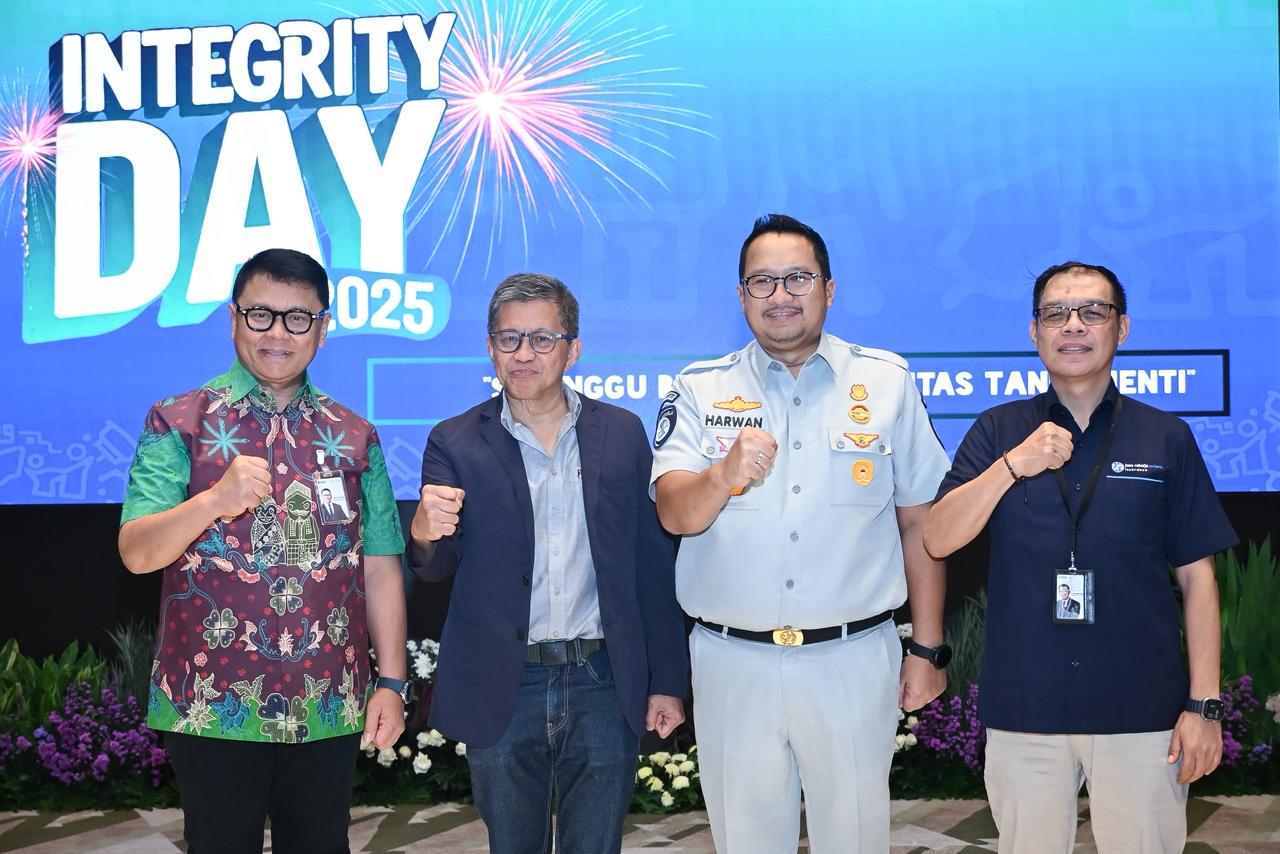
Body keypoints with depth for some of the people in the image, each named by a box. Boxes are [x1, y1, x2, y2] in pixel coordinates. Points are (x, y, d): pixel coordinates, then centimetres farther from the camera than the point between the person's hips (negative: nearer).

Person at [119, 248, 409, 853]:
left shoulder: (354, 436, 8)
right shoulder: (177, 423, 0)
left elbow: (381, 565, 6)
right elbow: (137, 552, -10)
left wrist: (391, 680, 1)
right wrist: (216, 499, -27)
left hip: (329, 711, 3)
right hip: (211, 707, -2)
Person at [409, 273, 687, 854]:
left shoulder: (622, 434, 4)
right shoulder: (456, 443, 1)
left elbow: (653, 563, 5)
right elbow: (438, 567, -4)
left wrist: (666, 681, 3)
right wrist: (426, 535, -28)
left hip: (604, 688, 1)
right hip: (502, 691, 0)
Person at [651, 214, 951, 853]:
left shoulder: (887, 381, 4)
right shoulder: (699, 389, 3)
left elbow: (919, 521, 6)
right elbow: (674, 514, -10)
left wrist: (927, 648, 4)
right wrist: (725, 475, -32)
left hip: (853, 660, 0)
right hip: (732, 662, 0)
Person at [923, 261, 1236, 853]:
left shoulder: (1166, 438, 3)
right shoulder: (998, 431, 4)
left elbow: (1197, 575, 3)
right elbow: (937, 539, -5)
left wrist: (1204, 704, -2)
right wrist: (1014, 465, -18)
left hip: (1142, 710, 0)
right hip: (1023, 709, 1)